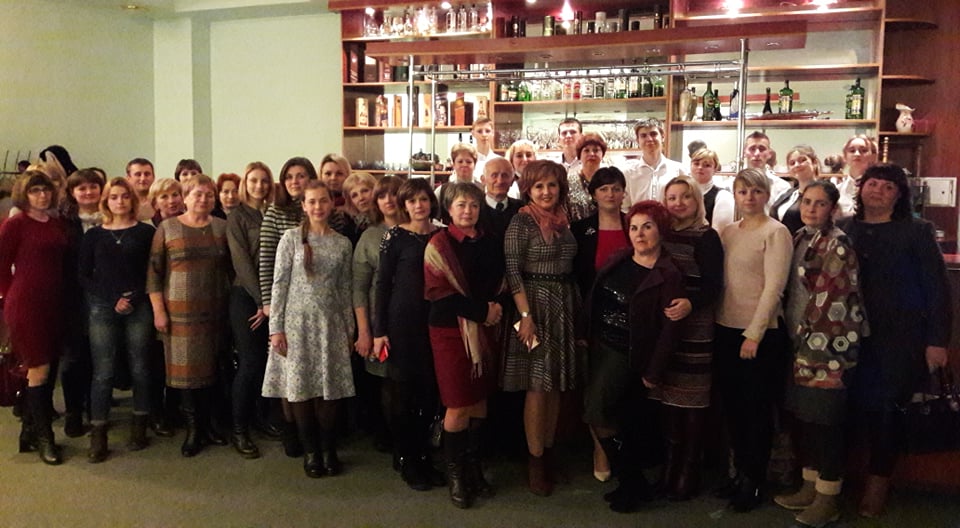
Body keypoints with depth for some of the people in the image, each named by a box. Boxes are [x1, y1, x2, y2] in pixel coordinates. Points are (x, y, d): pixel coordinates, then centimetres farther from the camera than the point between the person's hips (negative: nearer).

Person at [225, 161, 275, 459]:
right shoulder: (238, 217, -2)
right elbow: (242, 263, -9)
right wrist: (261, 300, -13)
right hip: (246, 296, -4)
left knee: (267, 359, 6)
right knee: (250, 361, -5)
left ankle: (261, 416, 24)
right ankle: (239, 429, 6)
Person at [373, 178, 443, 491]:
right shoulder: (396, 236, -3)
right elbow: (383, 283, -3)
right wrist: (379, 330, -7)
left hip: (434, 320, 4)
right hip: (402, 320, -4)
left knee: (430, 391, 8)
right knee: (404, 391, 4)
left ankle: (423, 457, 23)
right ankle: (407, 462, 17)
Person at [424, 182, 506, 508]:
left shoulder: (491, 243, 9)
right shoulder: (439, 244, -6)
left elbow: (500, 285, 15)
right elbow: (439, 292, -13)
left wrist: (497, 306, -7)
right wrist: (481, 311, -15)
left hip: (484, 330, 5)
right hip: (450, 329, -5)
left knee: (480, 400, 9)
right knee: (458, 406, -1)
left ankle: (474, 466, 24)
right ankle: (455, 473, 15)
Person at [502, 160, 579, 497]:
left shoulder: (563, 220, 9)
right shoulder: (521, 222, -9)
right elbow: (512, 271, -14)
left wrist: (577, 308, 11)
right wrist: (525, 315, -19)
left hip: (565, 305, 6)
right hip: (535, 305, -6)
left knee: (556, 384, 11)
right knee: (537, 385, -2)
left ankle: (548, 452, 24)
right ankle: (534, 459, 10)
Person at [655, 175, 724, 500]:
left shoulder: (706, 237, -4)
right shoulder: (661, 234, 11)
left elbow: (713, 286, -11)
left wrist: (690, 303, -29)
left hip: (694, 329, -4)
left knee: (691, 400, 0)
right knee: (668, 395, 7)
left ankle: (688, 473, 10)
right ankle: (670, 465, 20)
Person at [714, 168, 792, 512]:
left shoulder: (776, 232, -8)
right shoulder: (728, 232, 10)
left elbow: (773, 287, -14)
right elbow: (719, 280, 10)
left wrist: (754, 334, -16)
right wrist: (716, 322, 1)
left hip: (761, 334, -5)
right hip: (725, 330, 6)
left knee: (757, 408, 5)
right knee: (732, 405, 12)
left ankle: (753, 480, 19)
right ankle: (740, 471, 27)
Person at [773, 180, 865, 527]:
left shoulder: (837, 245, -11)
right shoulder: (799, 239, 12)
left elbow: (834, 300, -16)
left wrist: (812, 338, -14)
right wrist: (797, 338, 14)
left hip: (829, 344, -8)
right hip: (803, 341, 8)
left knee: (827, 420, -1)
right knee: (806, 415, 14)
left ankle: (828, 500, 11)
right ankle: (810, 487, 26)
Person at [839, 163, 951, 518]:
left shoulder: (916, 232, 1)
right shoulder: (845, 230, 7)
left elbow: (937, 288, -2)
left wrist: (937, 340, -7)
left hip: (901, 337, -2)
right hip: (855, 335, 2)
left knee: (886, 406, -2)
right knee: (862, 405, 0)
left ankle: (879, 480, 18)